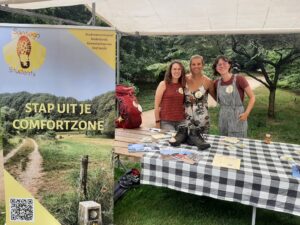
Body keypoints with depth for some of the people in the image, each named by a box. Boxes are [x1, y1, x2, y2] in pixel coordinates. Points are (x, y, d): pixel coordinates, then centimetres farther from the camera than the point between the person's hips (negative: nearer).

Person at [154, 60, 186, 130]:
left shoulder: (183, 85, 9)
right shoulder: (163, 84, -2)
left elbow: (185, 104, 15)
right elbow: (156, 105, -4)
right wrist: (157, 122, -8)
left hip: (181, 121, 4)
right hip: (166, 122, -4)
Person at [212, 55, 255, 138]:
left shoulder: (239, 79, -11)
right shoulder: (217, 83, 2)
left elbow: (252, 97, -7)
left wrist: (246, 113, -16)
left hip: (238, 118, -4)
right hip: (223, 119, 4)